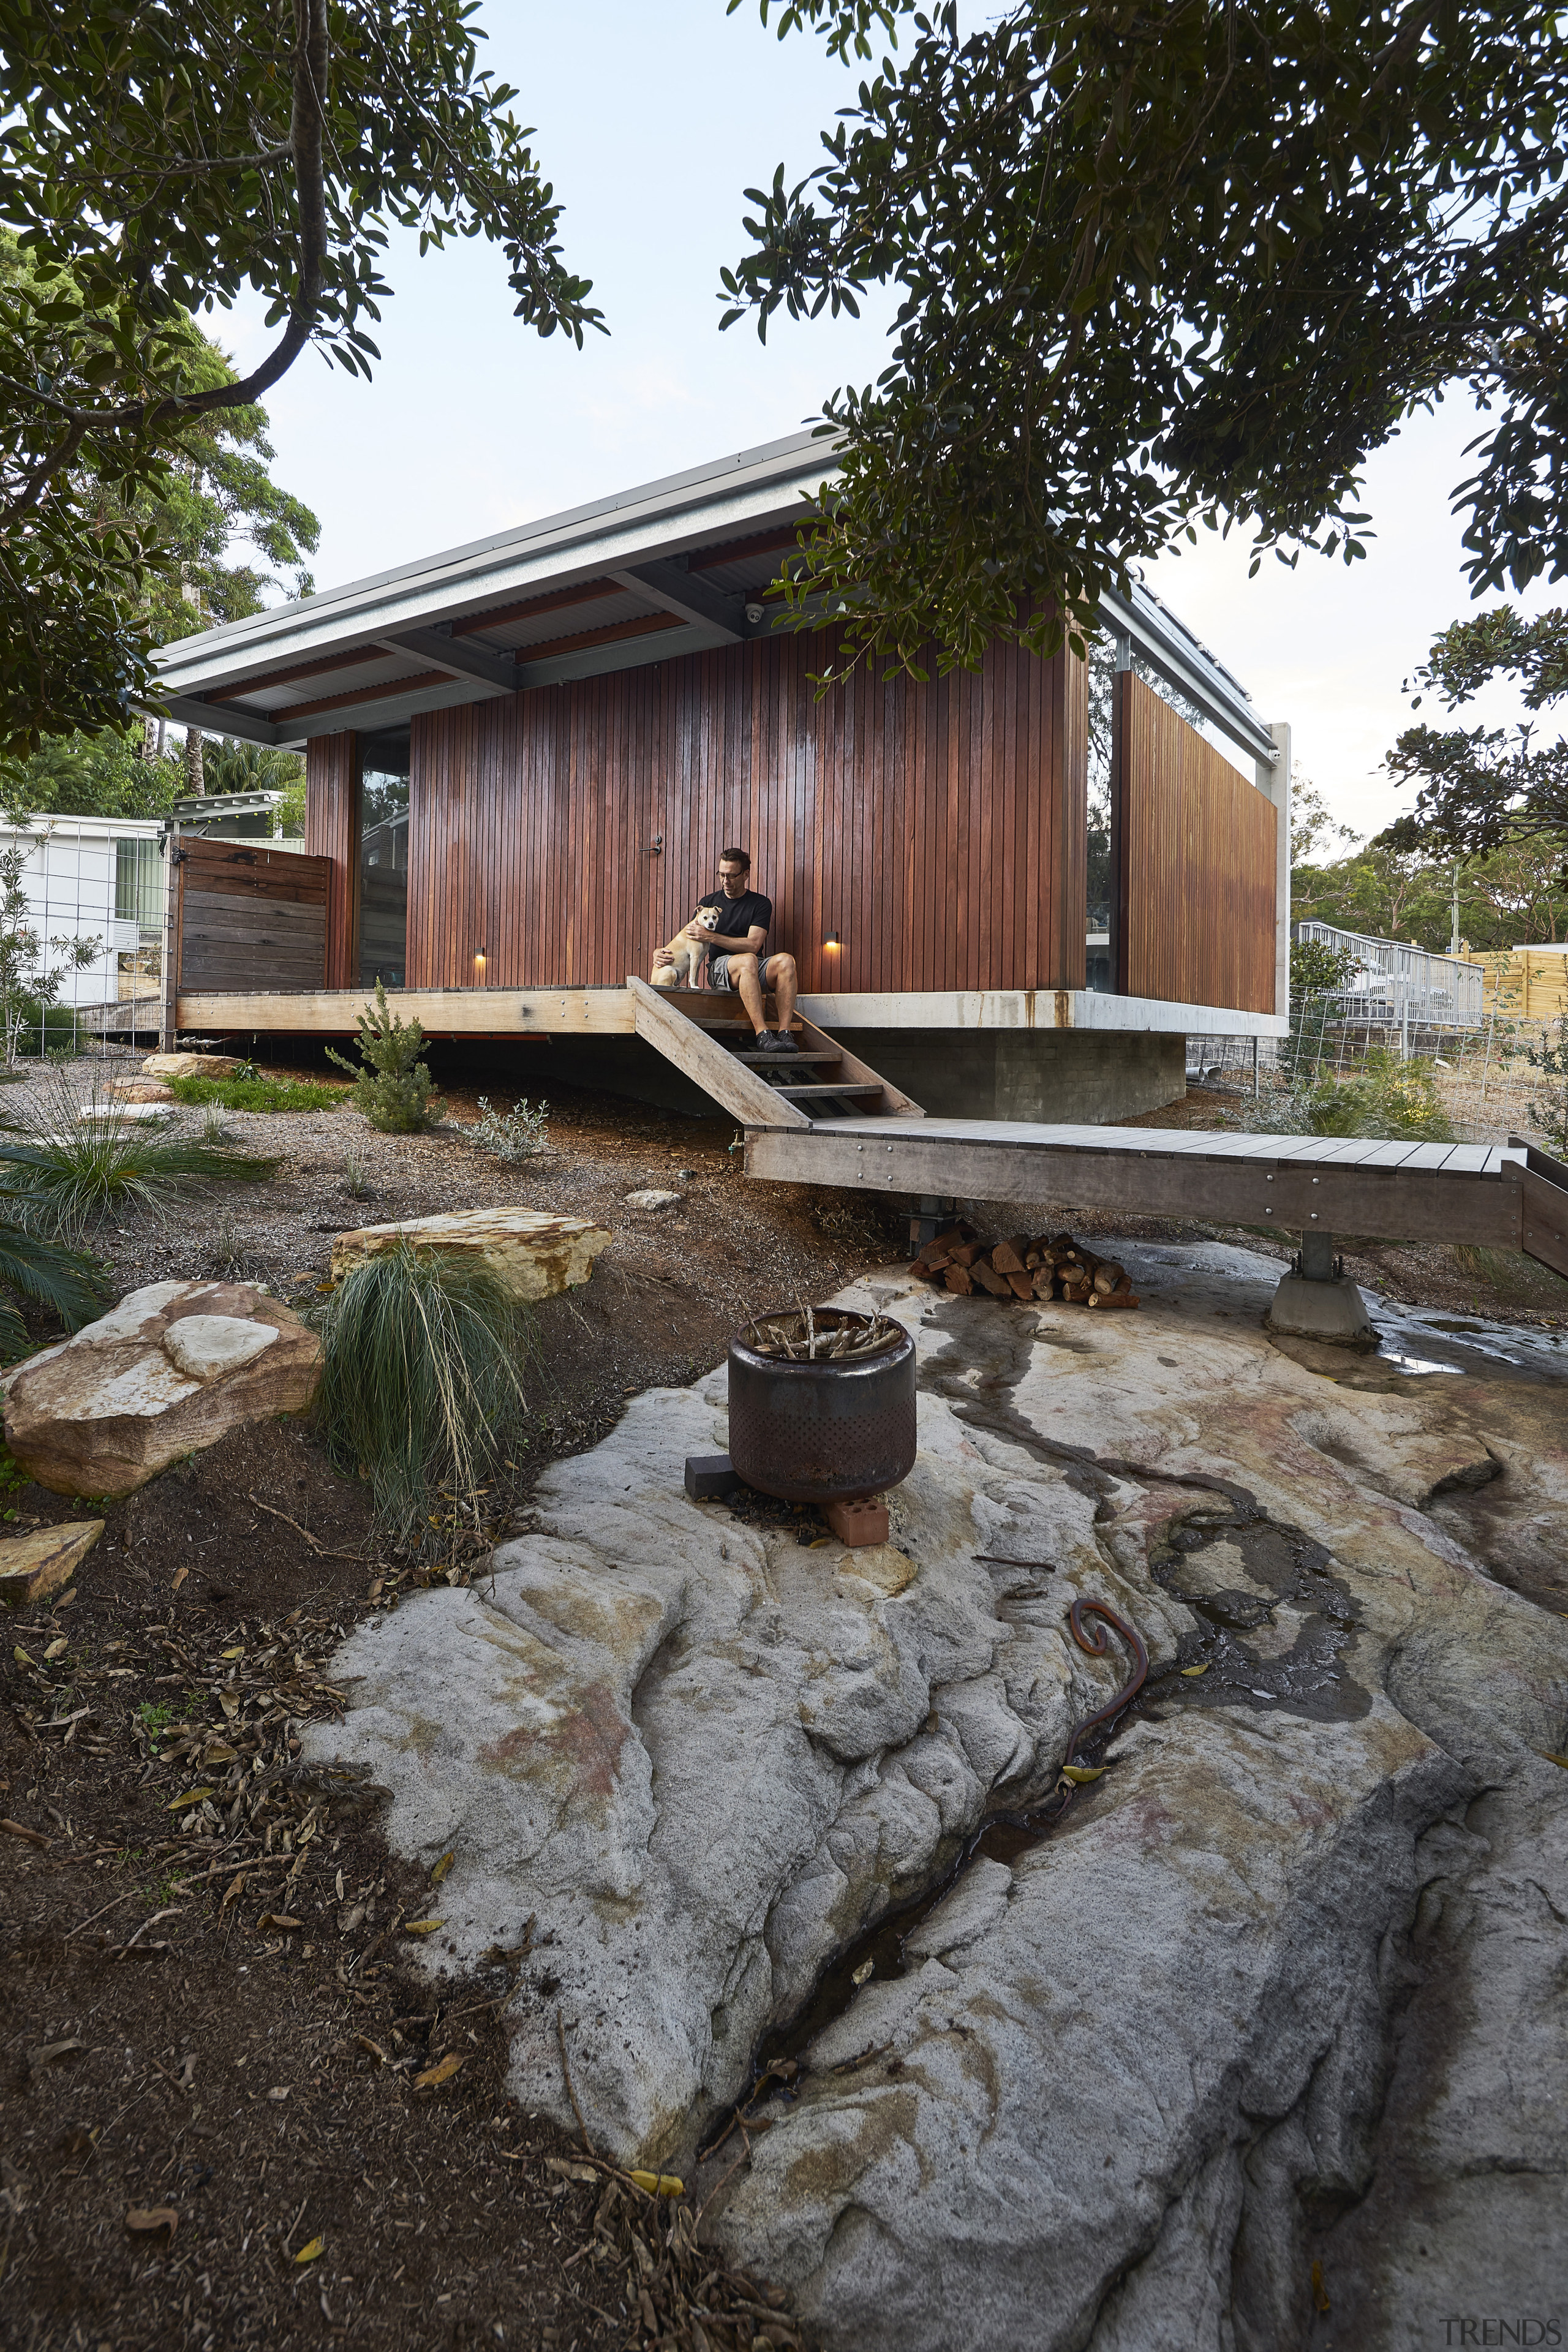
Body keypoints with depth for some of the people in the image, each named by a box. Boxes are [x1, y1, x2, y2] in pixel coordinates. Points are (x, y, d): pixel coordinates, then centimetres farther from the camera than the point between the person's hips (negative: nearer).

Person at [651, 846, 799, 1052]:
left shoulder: (761, 904, 8)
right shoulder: (709, 902, 15)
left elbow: (753, 944, -7)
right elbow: (687, 940, 16)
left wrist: (709, 936, -12)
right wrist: (662, 954, -7)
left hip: (756, 970, 1)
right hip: (719, 967, -1)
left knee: (786, 960, -33)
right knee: (747, 960, -38)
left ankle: (784, 1033, -38)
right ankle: (763, 1035, -46)